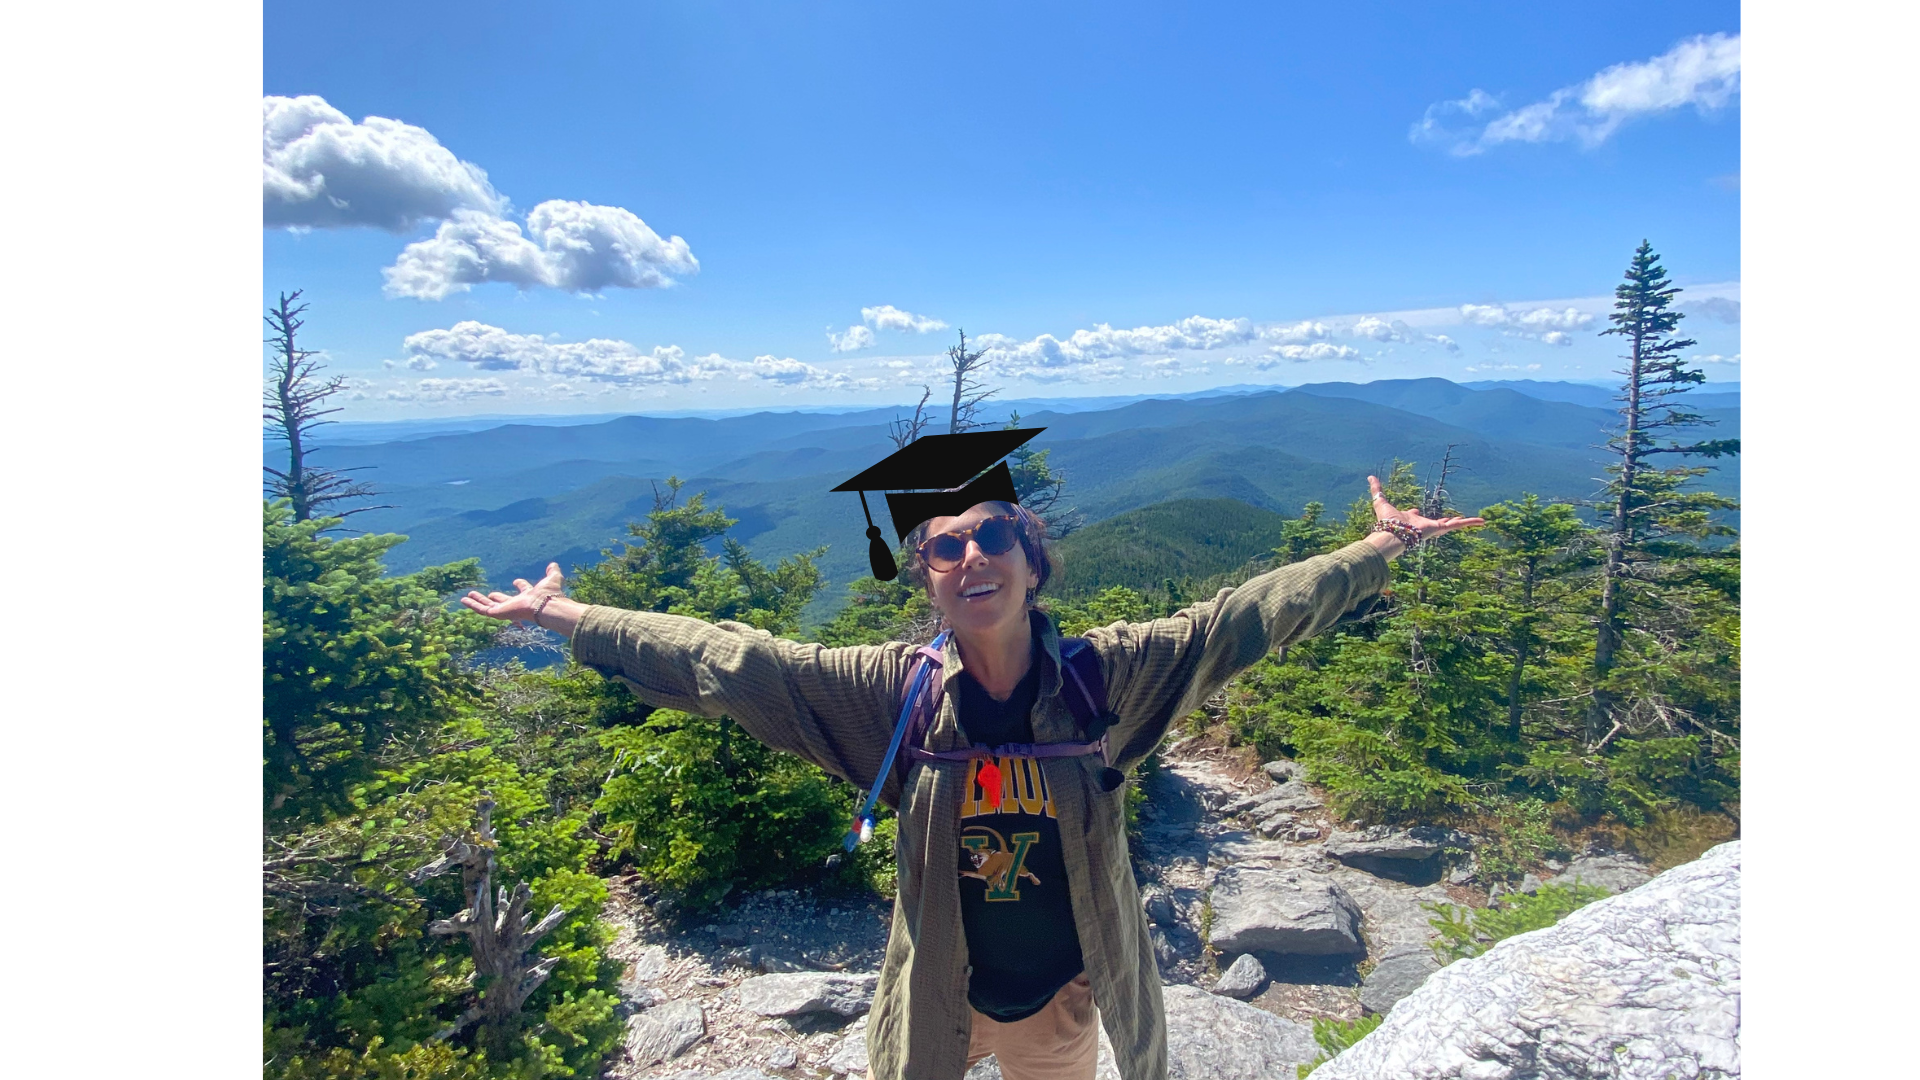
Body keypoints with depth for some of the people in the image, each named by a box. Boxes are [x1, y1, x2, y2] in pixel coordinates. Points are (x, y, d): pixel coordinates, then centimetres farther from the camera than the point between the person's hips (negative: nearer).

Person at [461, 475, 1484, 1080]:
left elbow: (1245, 618, -14)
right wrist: (565, 617, -16)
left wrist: (1381, 547, -13)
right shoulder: (894, 690, -19)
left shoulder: (1102, 674, -18)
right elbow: (729, 662, -17)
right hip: (937, 995, 0)